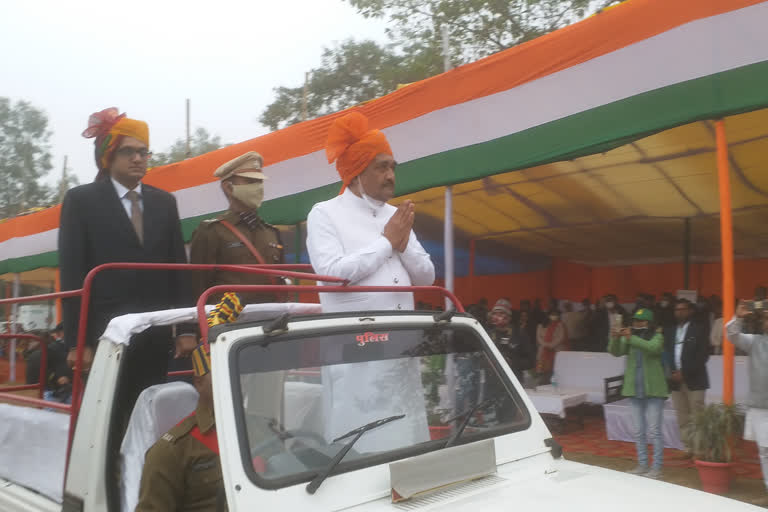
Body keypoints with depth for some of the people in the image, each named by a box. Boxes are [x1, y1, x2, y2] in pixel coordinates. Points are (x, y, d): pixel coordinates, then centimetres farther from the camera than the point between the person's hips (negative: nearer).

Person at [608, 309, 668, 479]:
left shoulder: (657, 336, -3)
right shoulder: (628, 338, 8)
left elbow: (653, 348, -25)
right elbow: (615, 351, -8)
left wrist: (631, 338, -35)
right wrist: (615, 339, -28)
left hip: (653, 390, -5)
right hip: (635, 390, 5)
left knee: (654, 431, -3)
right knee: (639, 431, 12)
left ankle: (656, 468, 4)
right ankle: (642, 465, 21)